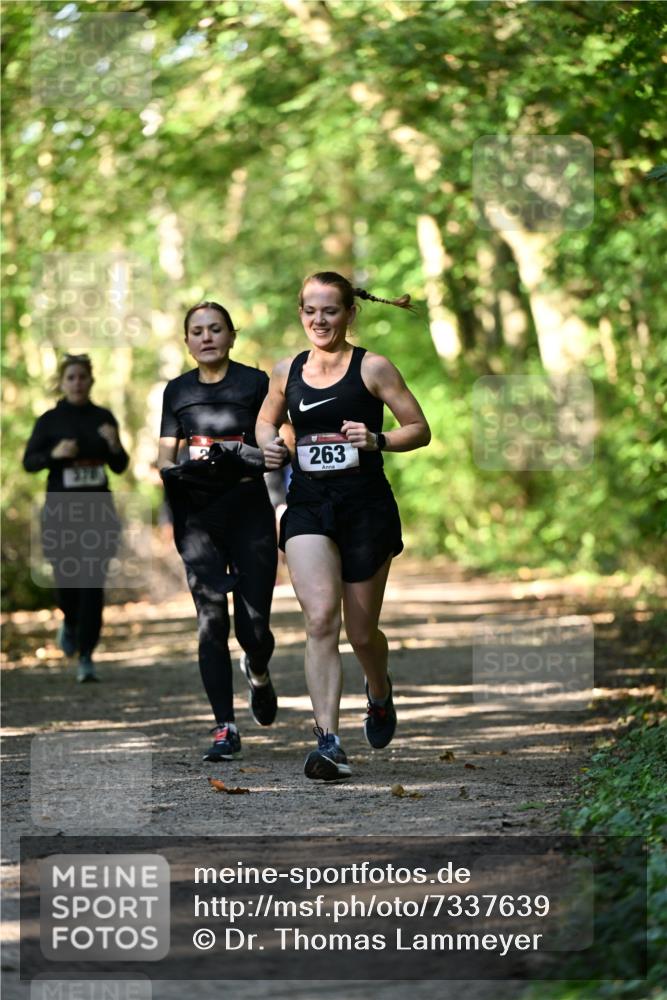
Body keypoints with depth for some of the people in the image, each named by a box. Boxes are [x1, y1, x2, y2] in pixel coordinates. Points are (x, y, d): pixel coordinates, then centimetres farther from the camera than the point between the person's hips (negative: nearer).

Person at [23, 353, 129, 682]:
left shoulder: (104, 418, 5)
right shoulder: (49, 420, -1)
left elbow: (120, 466, 9)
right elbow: (29, 462, 1)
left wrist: (114, 444, -12)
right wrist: (54, 453, -17)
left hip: (98, 509, 1)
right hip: (60, 509, -1)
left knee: (93, 583, -9)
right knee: (66, 581, 3)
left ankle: (86, 658, -6)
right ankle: (71, 623, 39)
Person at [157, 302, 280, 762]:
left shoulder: (255, 383, 2)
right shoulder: (178, 391, 12)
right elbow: (165, 456, 13)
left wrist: (254, 457, -21)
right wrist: (174, 472, -10)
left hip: (250, 512, -2)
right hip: (198, 517, 2)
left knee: (253, 625, -5)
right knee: (212, 621, -8)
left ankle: (258, 672, 32)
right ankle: (225, 728, -5)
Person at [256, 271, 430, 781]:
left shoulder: (373, 368, -3)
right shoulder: (288, 372, 7)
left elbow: (420, 429, 0)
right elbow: (266, 419, 25)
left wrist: (377, 440, -18)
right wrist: (269, 445, 3)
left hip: (366, 506, -2)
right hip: (308, 505, 2)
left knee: (361, 632, 9)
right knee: (320, 620, -16)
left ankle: (380, 692, 44)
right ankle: (328, 741, -17)